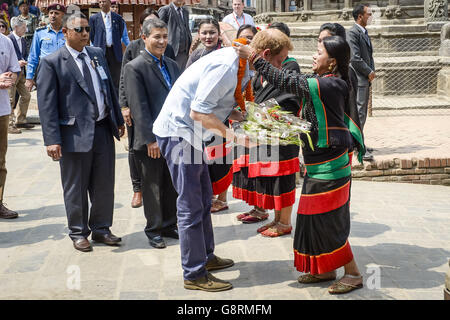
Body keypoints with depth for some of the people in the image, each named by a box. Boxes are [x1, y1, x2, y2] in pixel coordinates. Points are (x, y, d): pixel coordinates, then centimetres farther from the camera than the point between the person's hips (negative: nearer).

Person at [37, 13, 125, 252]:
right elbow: (46, 104, -11)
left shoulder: (97, 54, 11)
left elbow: (109, 87, 18)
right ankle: (78, 233, 24)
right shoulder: (52, 62, -8)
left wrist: (118, 120, 18)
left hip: (103, 130, 5)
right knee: (76, 188, 8)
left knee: (104, 184, 13)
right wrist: (52, 139, -17)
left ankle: (100, 228, 29)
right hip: (75, 133, -5)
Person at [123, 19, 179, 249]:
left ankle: (169, 225, 28)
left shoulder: (172, 65, 12)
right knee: (152, 186, 7)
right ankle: (154, 230, 20)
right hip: (151, 140, -6)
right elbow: (139, 107, -14)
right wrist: (151, 139, -17)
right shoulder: (135, 68, -9)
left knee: (172, 185, 14)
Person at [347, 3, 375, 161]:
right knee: (359, 113, -11)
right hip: (358, 79, -10)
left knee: (362, 113, 14)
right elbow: (355, 58, -19)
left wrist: (372, 71, 7)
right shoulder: (353, 33, -13)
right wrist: (369, 72, -11)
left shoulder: (365, 33, 18)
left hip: (366, 79, 10)